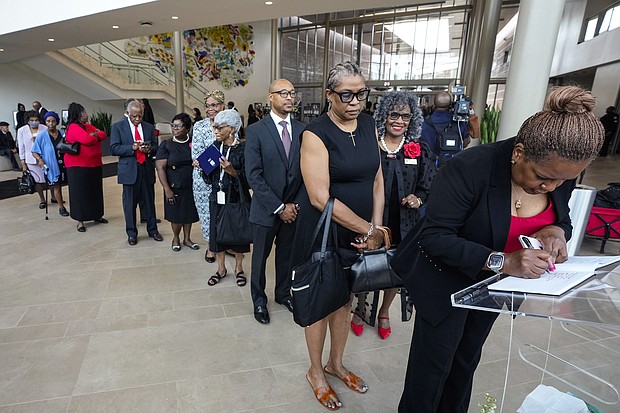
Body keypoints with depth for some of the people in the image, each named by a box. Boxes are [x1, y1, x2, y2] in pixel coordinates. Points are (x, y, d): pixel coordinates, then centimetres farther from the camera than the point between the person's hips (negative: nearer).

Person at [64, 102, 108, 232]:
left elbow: (103, 134, 7)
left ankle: (96, 215, 26)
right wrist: (96, 136, -3)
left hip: (95, 165, 8)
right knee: (80, 192, 0)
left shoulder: (88, 126, 15)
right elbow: (87, 140, -24)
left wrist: (94, 135, -12)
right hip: (78, 167, -8)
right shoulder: (73, 127, -11)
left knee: (95, 190, 14)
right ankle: (80, 220, 7)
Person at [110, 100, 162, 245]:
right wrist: (132, 147, -19)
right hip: (129, 170, -2)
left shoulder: (149, 127, 10)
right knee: (130, 203, 6)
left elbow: (156, 147, 12)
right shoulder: (118, 127, 2)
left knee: (149, 201, 9)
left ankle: (152, 230, 22)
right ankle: (131, 233, 18)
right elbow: (114, 148, -5)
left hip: (147, 169, 2)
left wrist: (149, 149, -10)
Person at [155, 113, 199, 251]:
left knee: (188, 214, 13)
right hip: (174, 188, -2)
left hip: (191, 187, 2)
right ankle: (176, 238, 33)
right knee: (176, 215, 8)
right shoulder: (166, 145, -6)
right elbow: (160, 168, -10)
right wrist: (167, 189, -15)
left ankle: (187, 239, 32)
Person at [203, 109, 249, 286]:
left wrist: (232, 171, -28)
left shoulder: (243, 148, -11)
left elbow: (247, 177, -14)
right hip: (217, 196, 5)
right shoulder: (215, 146, 5)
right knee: (217, 231, 10)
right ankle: (221, 268, 29)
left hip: (236, 197, -4)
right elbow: (210, 174, 12)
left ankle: (239, 268, 28)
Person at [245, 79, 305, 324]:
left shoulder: (302, 130, 2)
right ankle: (259, 300, 35)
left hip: (293, 207, 3)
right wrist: (279, 207, -15)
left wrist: (296, 203, -6)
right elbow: (253, 175, -13)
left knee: (287, 254, 17)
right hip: (266, 208, -3)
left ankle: (283, 293, 40)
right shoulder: (256, 131, -9)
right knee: (260, 256, 13)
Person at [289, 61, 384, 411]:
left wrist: (375, 227, -7)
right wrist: (370, 230, -18)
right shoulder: (316, 134, -17)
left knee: (345, 300, 20)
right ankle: (316, 372, 37)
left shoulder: (369, 125, 3)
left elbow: (377, 179, 4)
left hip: (359, 232, 6)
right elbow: (320, 198, -23)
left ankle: (336, 364, 44)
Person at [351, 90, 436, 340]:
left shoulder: (420, 151, 1)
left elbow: (429, 186, 7)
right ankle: (361, 307, 38)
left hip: (403, 223, 2)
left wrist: (418, 199, -13)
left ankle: (384, 312, 40)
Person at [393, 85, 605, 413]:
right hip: (448, 279, -6)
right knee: (433, 366, 7)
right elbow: (435, 237, -29)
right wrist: (502, 261, -37)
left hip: (494, 283, 6)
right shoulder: (469, 168, -31)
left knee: (467, 358, 24)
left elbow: (561, 216, 7)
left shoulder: (560, 172, -10)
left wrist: (555, 231, -18)